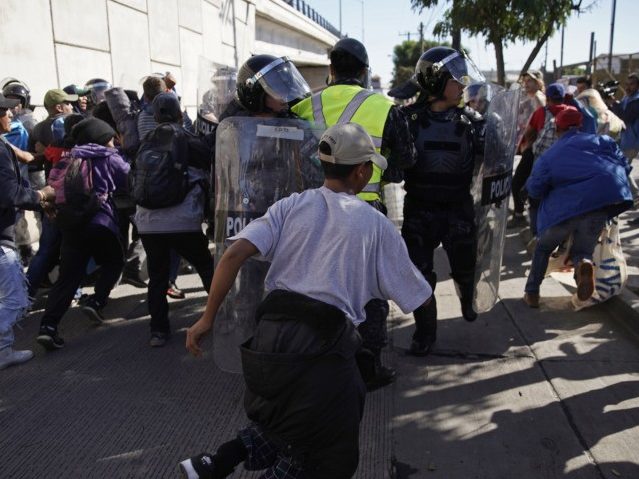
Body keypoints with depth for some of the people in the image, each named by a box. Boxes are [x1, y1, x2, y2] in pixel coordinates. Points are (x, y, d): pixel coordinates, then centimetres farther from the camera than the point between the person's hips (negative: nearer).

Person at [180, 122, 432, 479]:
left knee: (286, 424, 30)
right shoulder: (376, 225, 6)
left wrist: (208, 319, 2)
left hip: (271, 333, 5)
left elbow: (235, 254, -4)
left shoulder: (292, 205, 10)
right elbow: (418, 298, 13)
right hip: (322, 345, -4)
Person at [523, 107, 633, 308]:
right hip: (601, 203, 0)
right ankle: (584, 262, -18)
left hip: (564, 208, 0)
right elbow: (623, 165, 12)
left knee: (543, 248, 26)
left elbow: (535, 190, 6)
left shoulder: (548, 156, 11)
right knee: (582, 249, 21)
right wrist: (616, 186, 30)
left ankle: (532, 293, 21)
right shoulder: (600, 140, 13)